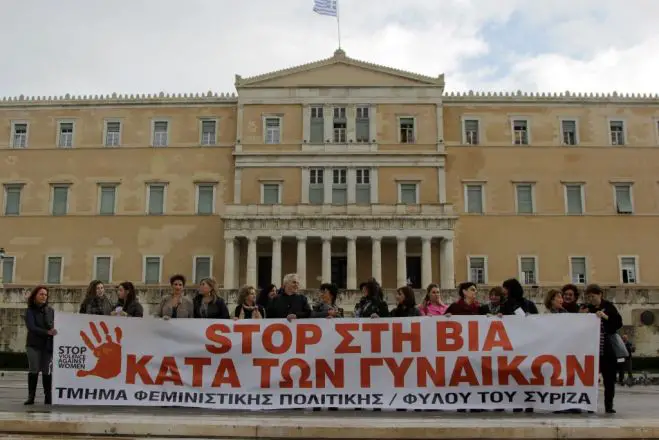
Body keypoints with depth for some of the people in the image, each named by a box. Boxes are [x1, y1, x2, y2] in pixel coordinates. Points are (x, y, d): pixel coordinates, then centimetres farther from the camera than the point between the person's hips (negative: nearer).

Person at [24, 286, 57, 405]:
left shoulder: (50, 310, 7)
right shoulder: (30, 311, -2)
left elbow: (55, 326, 6)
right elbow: (31, 327, -15)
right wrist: (47, 332, -28)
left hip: (48, 345, 2)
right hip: (34, 345, -2)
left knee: (47, 371, 0)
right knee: (34, 370, -3)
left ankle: (48, 397, 2)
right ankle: (31, 397, 3)